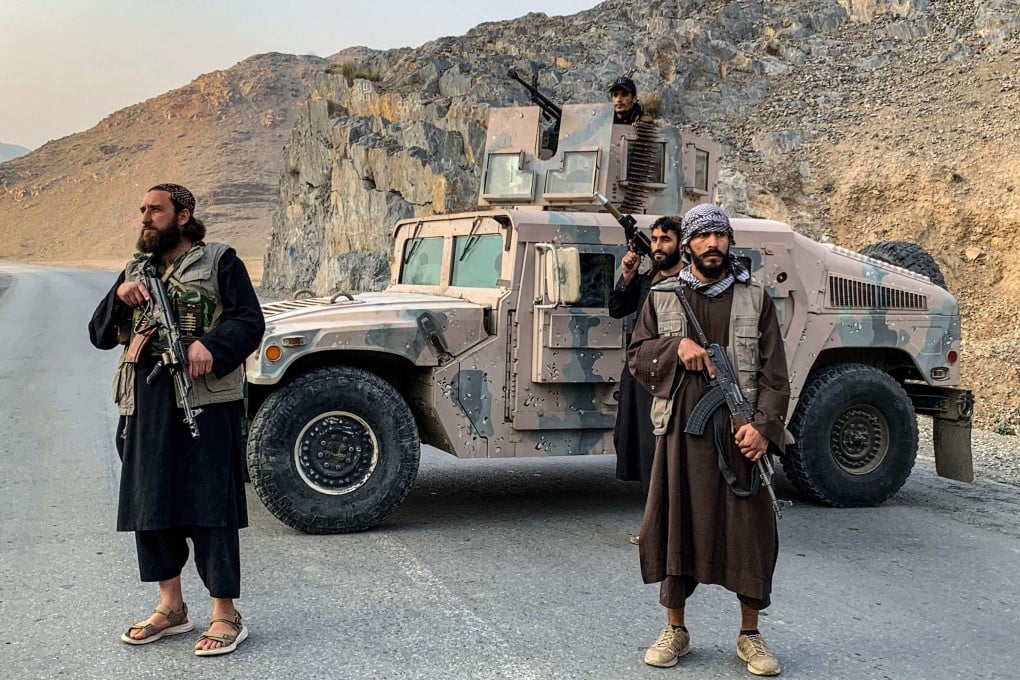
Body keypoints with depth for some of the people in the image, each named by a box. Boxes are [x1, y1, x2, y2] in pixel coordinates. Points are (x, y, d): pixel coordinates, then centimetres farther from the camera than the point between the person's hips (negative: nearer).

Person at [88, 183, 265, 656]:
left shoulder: (219, 261, 2)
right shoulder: (136, 270, 18)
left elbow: (250, 322, -6)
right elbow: (99, 335, 15)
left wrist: (210, 344, -24)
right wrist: (120, 297, -4)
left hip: (204, 400, -6)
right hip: (146, 404, 6)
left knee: (209, 505, -6)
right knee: (148, 502, 10)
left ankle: (225, 615, 2)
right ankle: (170, 608, 24)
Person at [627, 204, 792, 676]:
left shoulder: (755, 298, 5)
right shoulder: (662, 297, 9)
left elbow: (774, 373, 1)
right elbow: (636, 357, 8)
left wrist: (764, 425, -12)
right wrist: (676, 346, -11)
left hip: (739, 435, -1)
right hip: (680, 430, 1)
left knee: (749, 530, 2)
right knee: (674, 525, 6)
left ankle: (750, 634, 18)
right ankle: (675, 630, 21)